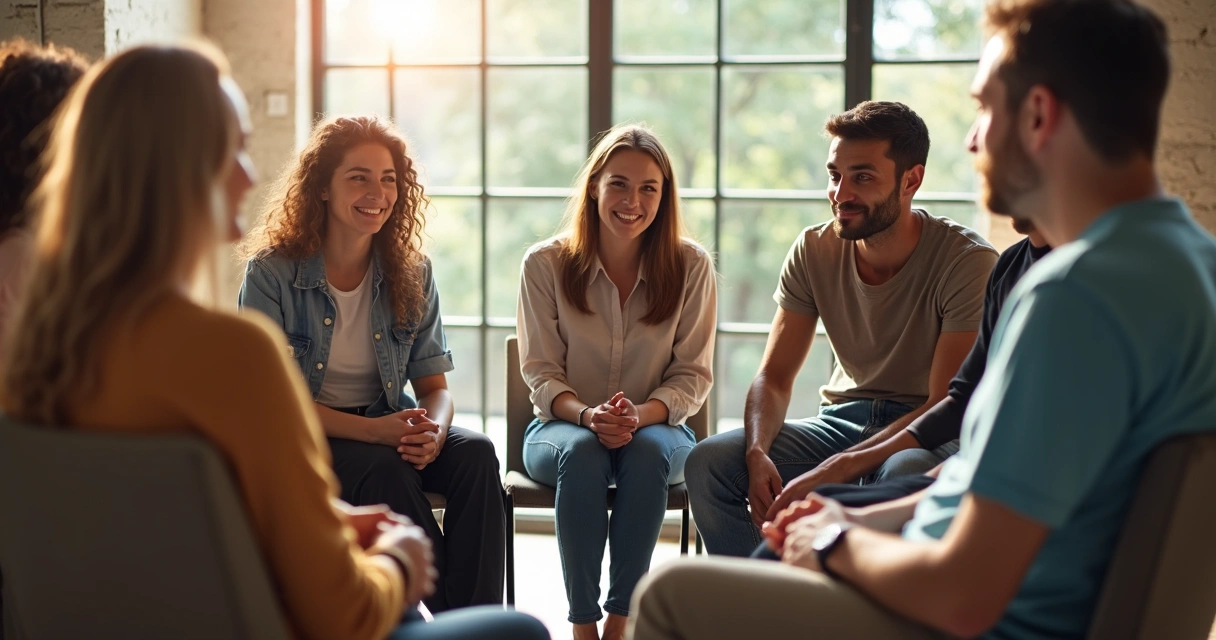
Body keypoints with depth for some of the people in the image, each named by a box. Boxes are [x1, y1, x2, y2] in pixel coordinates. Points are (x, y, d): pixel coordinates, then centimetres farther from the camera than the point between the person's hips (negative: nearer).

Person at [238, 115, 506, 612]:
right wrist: (372, 430, -26)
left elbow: (435, 386, 3)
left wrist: (432, 433, -23)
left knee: (476, 453, -25)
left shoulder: (411, 273, 2)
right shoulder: (271, 272, -10)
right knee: (387, 469, -33)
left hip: (388, 427, 4)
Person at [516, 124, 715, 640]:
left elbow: (692, 376, -3)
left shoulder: (691, 266, -3)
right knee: (582, 453, -35)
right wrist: (588, 415, -25)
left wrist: (639, 415, -24)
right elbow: (541, 373, -4)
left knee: (646, 453, -35)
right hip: (561, 427, 0)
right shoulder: (545, 265, -4)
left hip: (657, 429, 1)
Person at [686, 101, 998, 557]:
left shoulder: (968, 262, -17)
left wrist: (835, 470, -32)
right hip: (843, 419, 5)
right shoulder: (814, 251, -2)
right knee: (707, 463, -18)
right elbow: (774, 377, 0)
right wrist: (758, 454, -23)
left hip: (928, 433, -4)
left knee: (904, 477, -40)